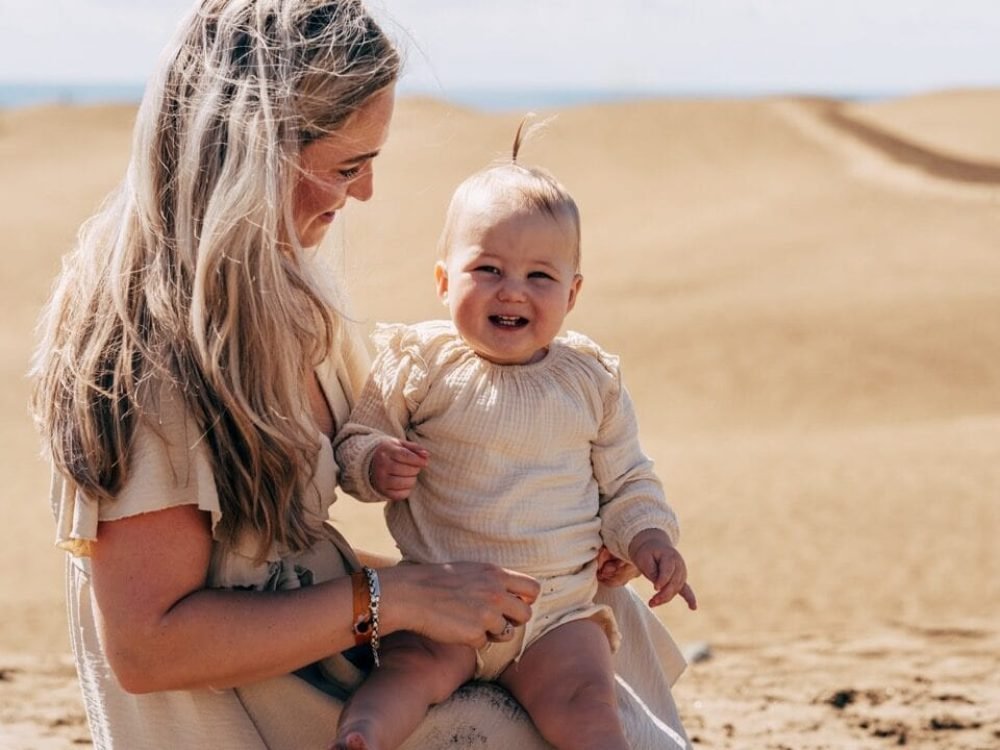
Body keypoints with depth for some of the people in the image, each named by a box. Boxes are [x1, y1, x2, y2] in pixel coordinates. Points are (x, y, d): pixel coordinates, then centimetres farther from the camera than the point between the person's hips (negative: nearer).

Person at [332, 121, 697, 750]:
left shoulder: (592, 380, 8)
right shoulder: (419, 365, 1)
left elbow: (625, 480, 17)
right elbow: (356, 439, 6)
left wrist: (649, 536, -2)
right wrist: (376, 465, -18)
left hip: (560, 609, 2)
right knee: (411, 668, -29)